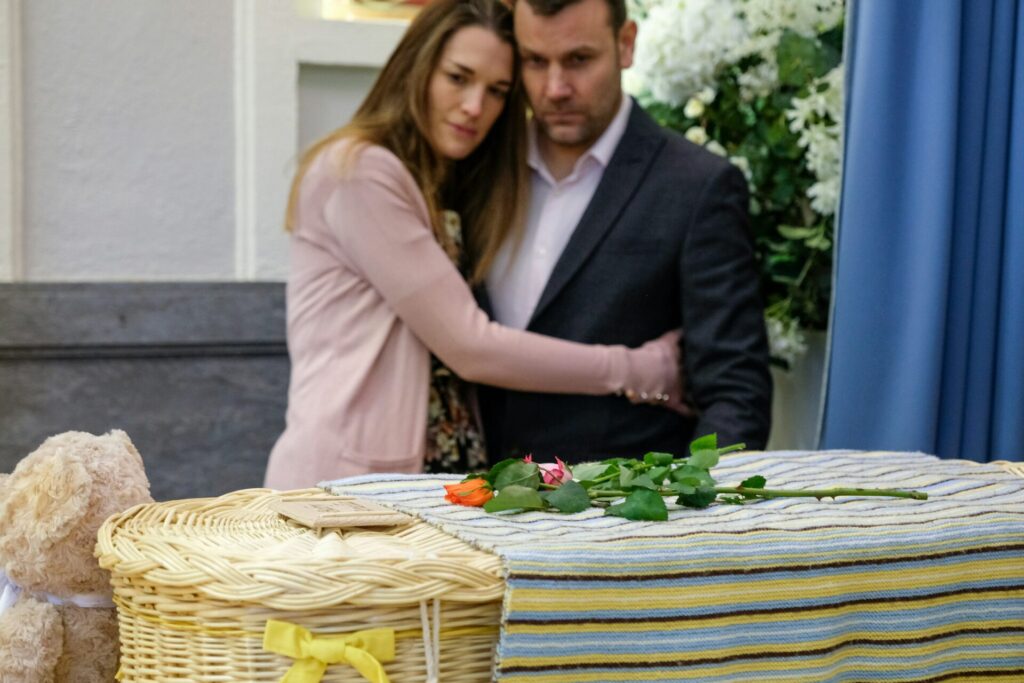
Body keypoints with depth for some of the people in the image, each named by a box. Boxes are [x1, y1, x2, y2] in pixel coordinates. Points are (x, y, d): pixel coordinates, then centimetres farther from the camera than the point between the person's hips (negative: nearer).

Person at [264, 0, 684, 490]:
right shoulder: (360, 172, -9)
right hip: (349, 470, -7)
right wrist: (642, 371, -6)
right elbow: (468, 346, -12)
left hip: (441, 472, 8)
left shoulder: (449, 196, 17)